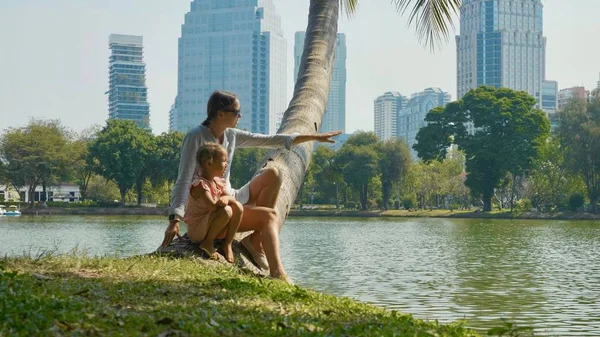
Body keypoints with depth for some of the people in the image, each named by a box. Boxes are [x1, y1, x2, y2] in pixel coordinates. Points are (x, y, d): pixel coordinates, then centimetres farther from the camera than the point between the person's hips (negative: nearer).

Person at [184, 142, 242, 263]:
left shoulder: (218, 182, 7)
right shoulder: (200, 185, -23)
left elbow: (227, 197, 2)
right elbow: (213, 206, -31)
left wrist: (227, 198, -22)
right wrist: (227, 199, -16)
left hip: (208, 224, 9)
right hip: (196, 229, -9)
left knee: (238, 207, -6)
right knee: (226, 211, -30)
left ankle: (227, 244, -1)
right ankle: (208, 243, -14)